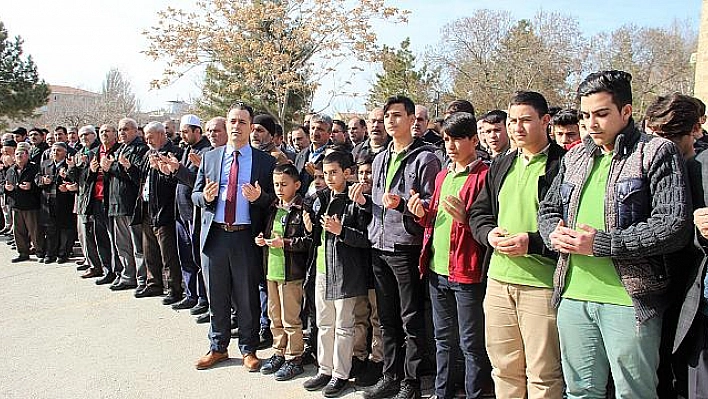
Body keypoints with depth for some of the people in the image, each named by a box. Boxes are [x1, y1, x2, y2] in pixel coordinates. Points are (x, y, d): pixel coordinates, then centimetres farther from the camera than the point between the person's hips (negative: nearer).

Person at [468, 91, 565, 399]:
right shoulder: (500, 167, 15)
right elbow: (478, 212, 18)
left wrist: (532, 242, -21)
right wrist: (489, 233, -2)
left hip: (542, 282, -6)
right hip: (498, 279, 6)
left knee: (543, 374, 6)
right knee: (504, 367, 17)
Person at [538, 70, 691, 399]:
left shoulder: (657, 153, -5)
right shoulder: (574, 158, 13)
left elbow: (674, 227, -14)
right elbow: (547, 209, 20)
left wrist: (601, 244, -18)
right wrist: (554, 234, -3)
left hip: (629, 300, -5)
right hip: (573, 297, 5)